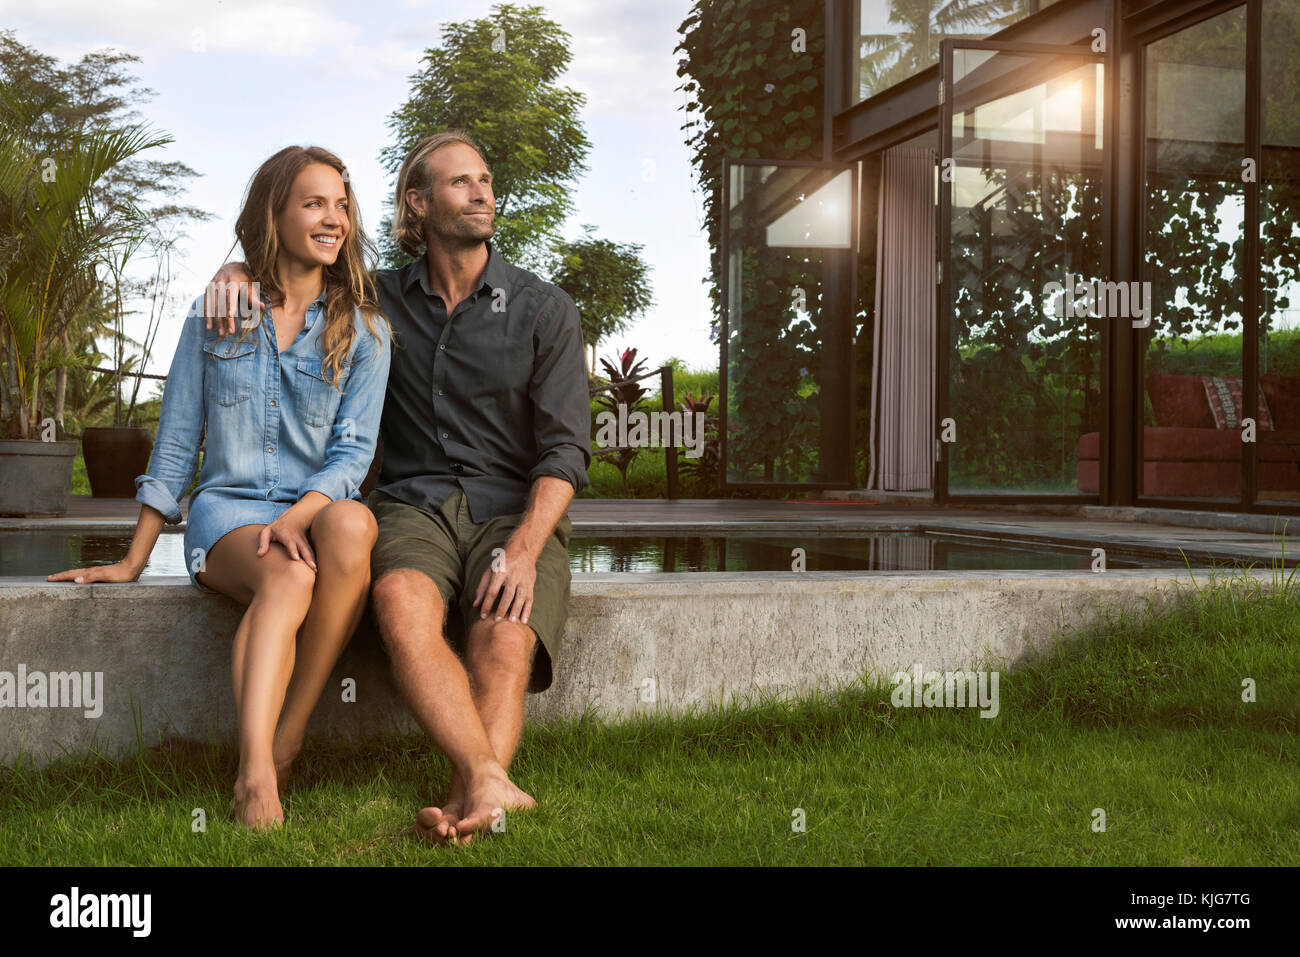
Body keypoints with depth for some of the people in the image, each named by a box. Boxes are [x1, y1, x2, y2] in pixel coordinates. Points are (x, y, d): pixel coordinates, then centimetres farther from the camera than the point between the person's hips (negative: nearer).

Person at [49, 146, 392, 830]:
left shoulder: (363, 330, 8)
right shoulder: (213, 316, 10)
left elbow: (353, 450, 0)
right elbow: (177, 443, 12)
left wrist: (297, 517, -19)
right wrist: (134, 560, 10)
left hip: (321, 509, 1)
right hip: (227, 508, 0)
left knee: (350, 523, -38)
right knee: (287, 578, -37)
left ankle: (287, 737, -31)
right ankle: (255, 773, -54)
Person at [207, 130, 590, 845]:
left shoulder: (544, 310, 6)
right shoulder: (381, 298, 13)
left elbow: (565, 450, -2)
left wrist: (523, 548, -19)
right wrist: (236, 271, 2)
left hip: (516, 511, 0)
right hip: (413, 504, 1)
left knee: (505, 641, -33)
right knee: (402, 606, -35)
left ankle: (465, 805, -46)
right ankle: (491, 785, -48)